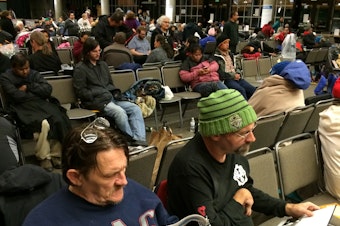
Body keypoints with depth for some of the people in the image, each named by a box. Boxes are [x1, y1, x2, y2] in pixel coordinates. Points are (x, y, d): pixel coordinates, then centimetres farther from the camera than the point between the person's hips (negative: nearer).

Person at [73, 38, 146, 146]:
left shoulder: (103, 64, 24)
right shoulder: (80, 69, 2)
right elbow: (81, 91, -4)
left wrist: (116, 92, 8)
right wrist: (97, 96, -13)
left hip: (111, 97, 7)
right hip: (96, 101, -7)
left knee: (135, 108, -16)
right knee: (120, 112, -33)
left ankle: (139, 140, -28)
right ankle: (132, 139, -22)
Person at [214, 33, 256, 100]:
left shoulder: (229, 54, 20)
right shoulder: (216, 57, -6)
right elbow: (220, 73, -13)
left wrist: (238, 74, 5)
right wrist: (233, 76, -11)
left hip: (236, 77, 8)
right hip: (226, 79, -8)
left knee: (253, 89, -10)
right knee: (241, 90, -31)